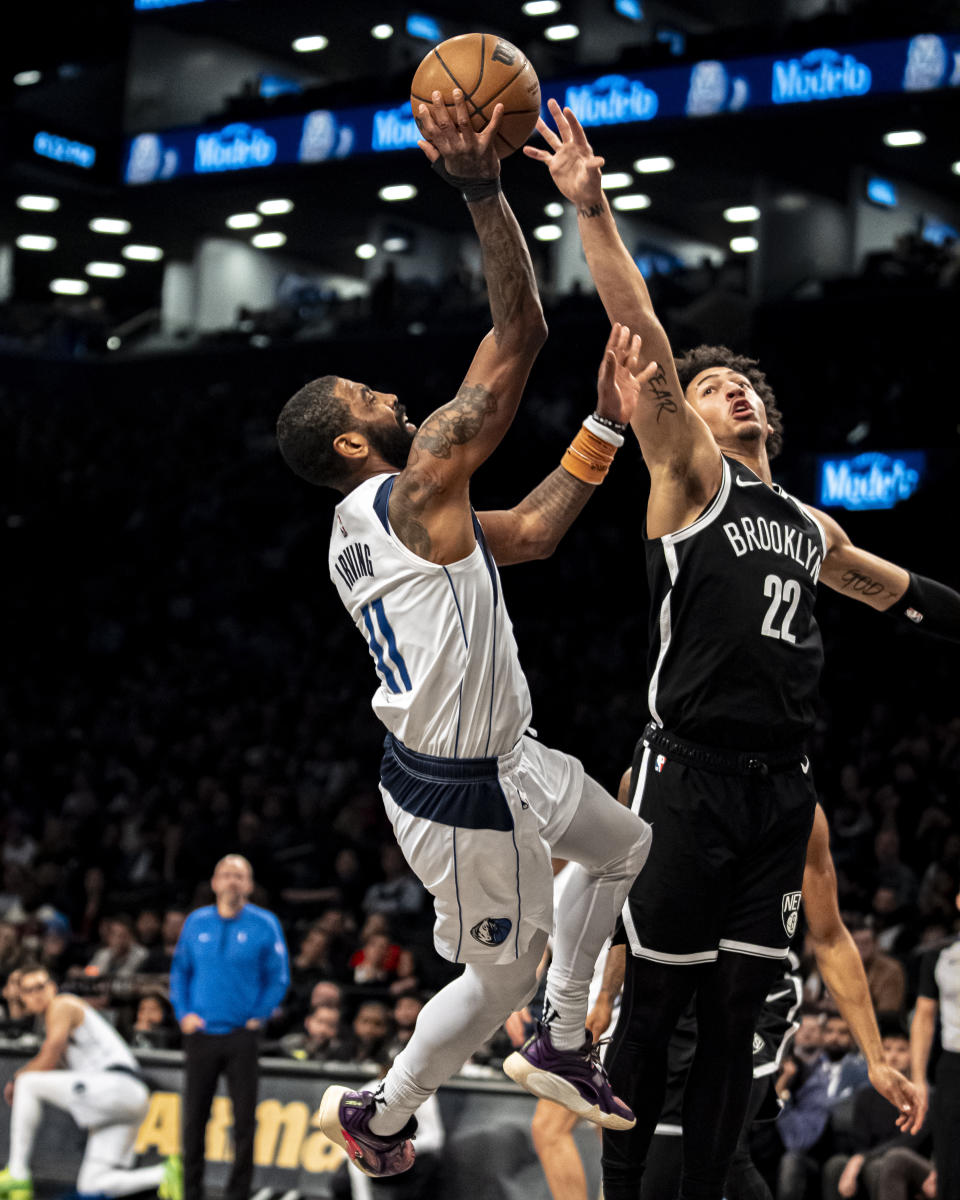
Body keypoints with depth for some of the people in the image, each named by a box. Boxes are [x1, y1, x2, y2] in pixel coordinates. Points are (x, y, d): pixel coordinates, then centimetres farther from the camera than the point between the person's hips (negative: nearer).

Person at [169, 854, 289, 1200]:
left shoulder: (265, 925, 0)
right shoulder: (196, 922, 7)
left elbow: (279, 978, 3)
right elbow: (179, 971, 14)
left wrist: (258, 1017, -5)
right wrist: (183, 1013, 1)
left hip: (242, 1037, -2)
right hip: (200, 1034, 2)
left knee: (244, 1119, -1)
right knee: (194, 1119, 4)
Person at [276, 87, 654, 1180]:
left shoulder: (361, 528, 8)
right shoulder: (418, 490, -22)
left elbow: (531, 532, 13)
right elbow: (518, 335, -27)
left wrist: (604, 426, 9)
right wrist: (483, 190, -30)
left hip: (499, 758, 10)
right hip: (459, 794, -10)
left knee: (624, 845, 25)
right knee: (501, 973, 7)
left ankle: (559, 1046, 35)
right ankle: (376, 1117, 29)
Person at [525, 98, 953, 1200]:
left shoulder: (811, 527, 19)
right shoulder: (689, 478, 3)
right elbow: (643, 340, -8)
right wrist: (591, 211, -17)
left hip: (781, 786, 6)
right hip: (691, 773, -5)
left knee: (736, 1014, 6)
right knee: (654, 1003, -2)